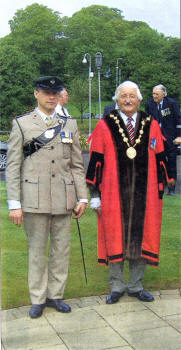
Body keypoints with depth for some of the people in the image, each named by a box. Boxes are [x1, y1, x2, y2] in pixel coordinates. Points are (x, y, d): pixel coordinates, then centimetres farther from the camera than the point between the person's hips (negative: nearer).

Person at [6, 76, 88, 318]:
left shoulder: (70, 125, 12)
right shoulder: (21, 124, 4)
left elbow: (77, 165, 12)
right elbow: (13, 167, -1)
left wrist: (82, 197, 6)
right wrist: (14, 204, -7)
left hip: (63, 200, 3)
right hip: (35, 200, -2)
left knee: (61, 249, 9)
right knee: (37, 250, 7)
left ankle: (55, 295, 26)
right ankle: (37, 300, 22)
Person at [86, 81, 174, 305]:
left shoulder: (151, 126, 7)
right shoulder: (104, 126, 1)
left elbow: (159, 161, 9)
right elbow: (95, 162, 0)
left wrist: (159, 193, 6)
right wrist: (95, 194, -3)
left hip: (144, 194, 2)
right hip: (114, 194, -2)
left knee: (140, 238, 9)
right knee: (115, 238, 6)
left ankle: (136, 286, 25)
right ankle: (116, 287, 22)